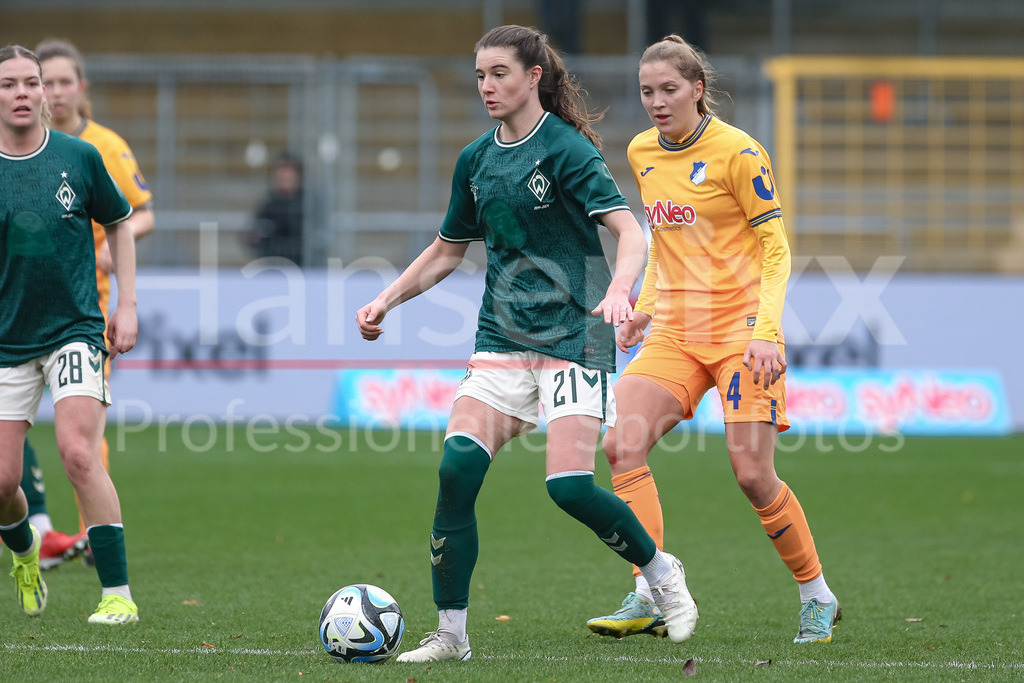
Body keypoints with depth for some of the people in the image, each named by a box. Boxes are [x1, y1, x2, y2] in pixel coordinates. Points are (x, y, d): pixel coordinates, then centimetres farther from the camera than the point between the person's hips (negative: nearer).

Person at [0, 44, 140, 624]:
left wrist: (127, 304, 5)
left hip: (74, 330, -2)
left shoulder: (80, 157, -2)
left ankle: (118, 593, -15)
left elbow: (120, 224, 12)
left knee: (79, 455, -21)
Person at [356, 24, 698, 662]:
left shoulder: (567, 149, -9)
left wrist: (619, 289, -38)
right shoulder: (476, 160, 11)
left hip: (573, 335, -6)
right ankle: (451, 634, -6)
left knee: (569, 486, -15)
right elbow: (447, 251, 24)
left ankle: (662, 571, 15)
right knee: (457, 467, -13)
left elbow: (630, 232, -19)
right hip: (503, 339, 6)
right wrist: (386, 300, 14)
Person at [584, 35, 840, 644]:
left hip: (740, 330, -6)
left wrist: (766, 330, -21)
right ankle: (647, 599, -12)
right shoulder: (642, 154, 9)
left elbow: (776, 248, -10)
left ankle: (819, 598, 11)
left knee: (753, 474, -9)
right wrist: (644, 307, 12)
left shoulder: (738, 152, -11)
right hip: (675, 331, 6)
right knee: (622, 444, -13)